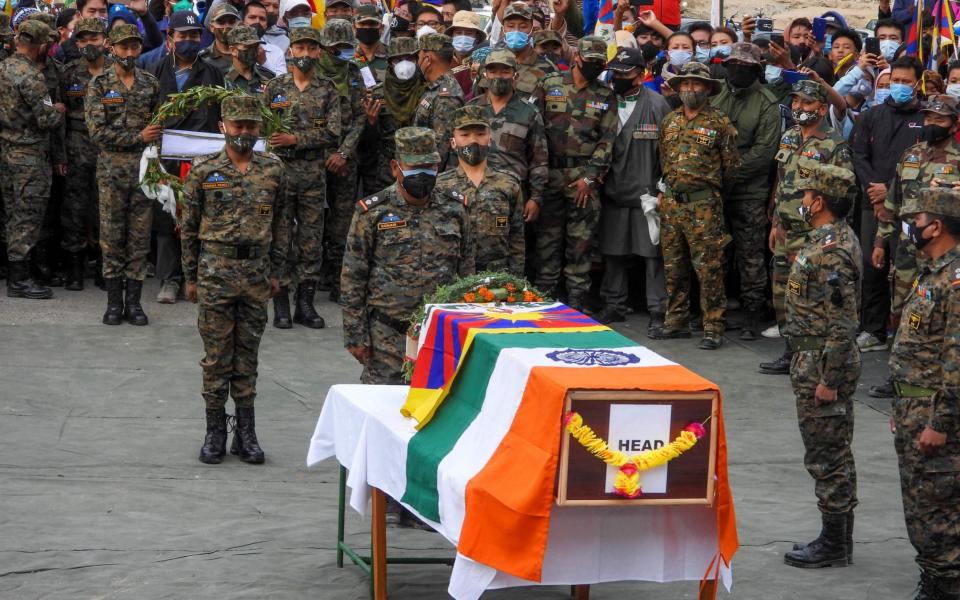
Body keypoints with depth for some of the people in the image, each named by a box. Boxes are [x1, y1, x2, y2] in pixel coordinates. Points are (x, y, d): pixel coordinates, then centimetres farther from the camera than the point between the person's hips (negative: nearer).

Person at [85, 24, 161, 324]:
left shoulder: (151, 84, 7)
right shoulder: (99, 85, -2)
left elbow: (159, 126, 12)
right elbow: (98, 131, -10)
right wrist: (138, 137, -14)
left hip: (144, 167, 2)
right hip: (112, 167, -2)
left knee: (140, 236, 3)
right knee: (112, 236, 1)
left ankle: (134, 301, 9)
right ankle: (114, 302, 8)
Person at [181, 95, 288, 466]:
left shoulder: (273, 170, 5)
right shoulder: (203, 171, -1)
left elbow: (281, 224, 12)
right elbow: (189, 227, 4)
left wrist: (275, 272, 10)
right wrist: (190, 277, 4)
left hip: (257, 272, 2)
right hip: (215, 271, -2)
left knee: (248, 354, 8)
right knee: (217, 354, 1)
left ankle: (246, 433, 13)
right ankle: (215, 431, 9)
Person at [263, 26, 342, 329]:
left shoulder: (328, 90, 5)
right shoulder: (275, 87, 5)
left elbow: (333, 134, -5)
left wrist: (296, 139, -13)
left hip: (314, 173, 1)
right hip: (280, 169, -1)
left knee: (311, 239, 4)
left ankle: (305, 304, 11)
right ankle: (281, 305, 4)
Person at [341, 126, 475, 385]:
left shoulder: (455, 211, 6)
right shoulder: (372, 213, -3)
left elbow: (466, 273, 14)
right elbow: (352, 280, -1)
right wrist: (355, 336, -5)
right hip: (388, 335, -2)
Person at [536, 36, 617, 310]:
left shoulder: (606, 97, 8)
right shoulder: (550, 87, 5)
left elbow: (607, 139, 3)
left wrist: (589, 177, -7)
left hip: (584, 179, 1)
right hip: (549, 175, 0)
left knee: (581, 241, 1)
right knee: (548, 238, 2)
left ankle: (576, 300, 6)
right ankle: (544, 296, 7)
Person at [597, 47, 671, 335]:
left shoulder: (657, 104, -3)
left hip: (647, 193, -4)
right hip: (613, 193, 4)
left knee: (652, 253, -2)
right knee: (613, 253, 11)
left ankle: (658, 311, 2)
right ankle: (614, 306, 23)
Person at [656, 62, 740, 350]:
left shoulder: (719, 123, -5)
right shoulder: (669, 121, 12)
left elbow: (731, 165, -1)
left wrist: (707, 184, 5)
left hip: (704, 204, -6)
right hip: (671, 201, 6)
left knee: (709, 269, -6)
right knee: (673, 267, 11)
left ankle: (714, 328, -2)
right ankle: (676, 321, 22)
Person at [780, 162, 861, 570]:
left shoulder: (831, 252, -22)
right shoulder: (833, 239, 11)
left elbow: (842, 324, -24)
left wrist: (829, 380, -22)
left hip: (823, 365, -11)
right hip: (817, 362, 11)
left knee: (827, 457, -3)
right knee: (833, 455, 15)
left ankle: (834, 546, 4)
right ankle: (837, 538, 23)